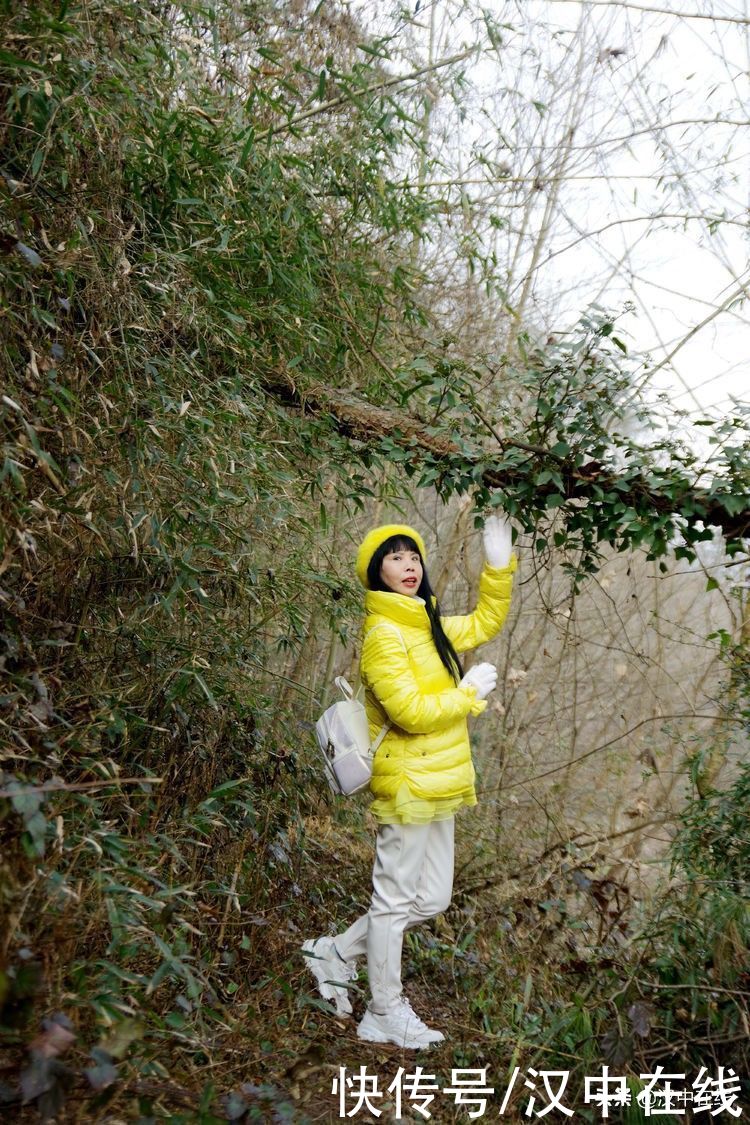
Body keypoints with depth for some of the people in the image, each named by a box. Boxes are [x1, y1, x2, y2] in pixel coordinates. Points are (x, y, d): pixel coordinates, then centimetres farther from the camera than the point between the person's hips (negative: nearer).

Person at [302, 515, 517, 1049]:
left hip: (437, 784, 9)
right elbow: (410, 712, -22)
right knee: (395, 900, 4)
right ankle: (385, 1014, 19)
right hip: (408, 781, -9)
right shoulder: (383, 634, -15)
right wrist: (469, 692, -10)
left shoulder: (429, 626, 11)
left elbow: (486, 622, 25)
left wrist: (499, 567, 14)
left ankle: (336, 953, 29)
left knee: (431, 899, 15)